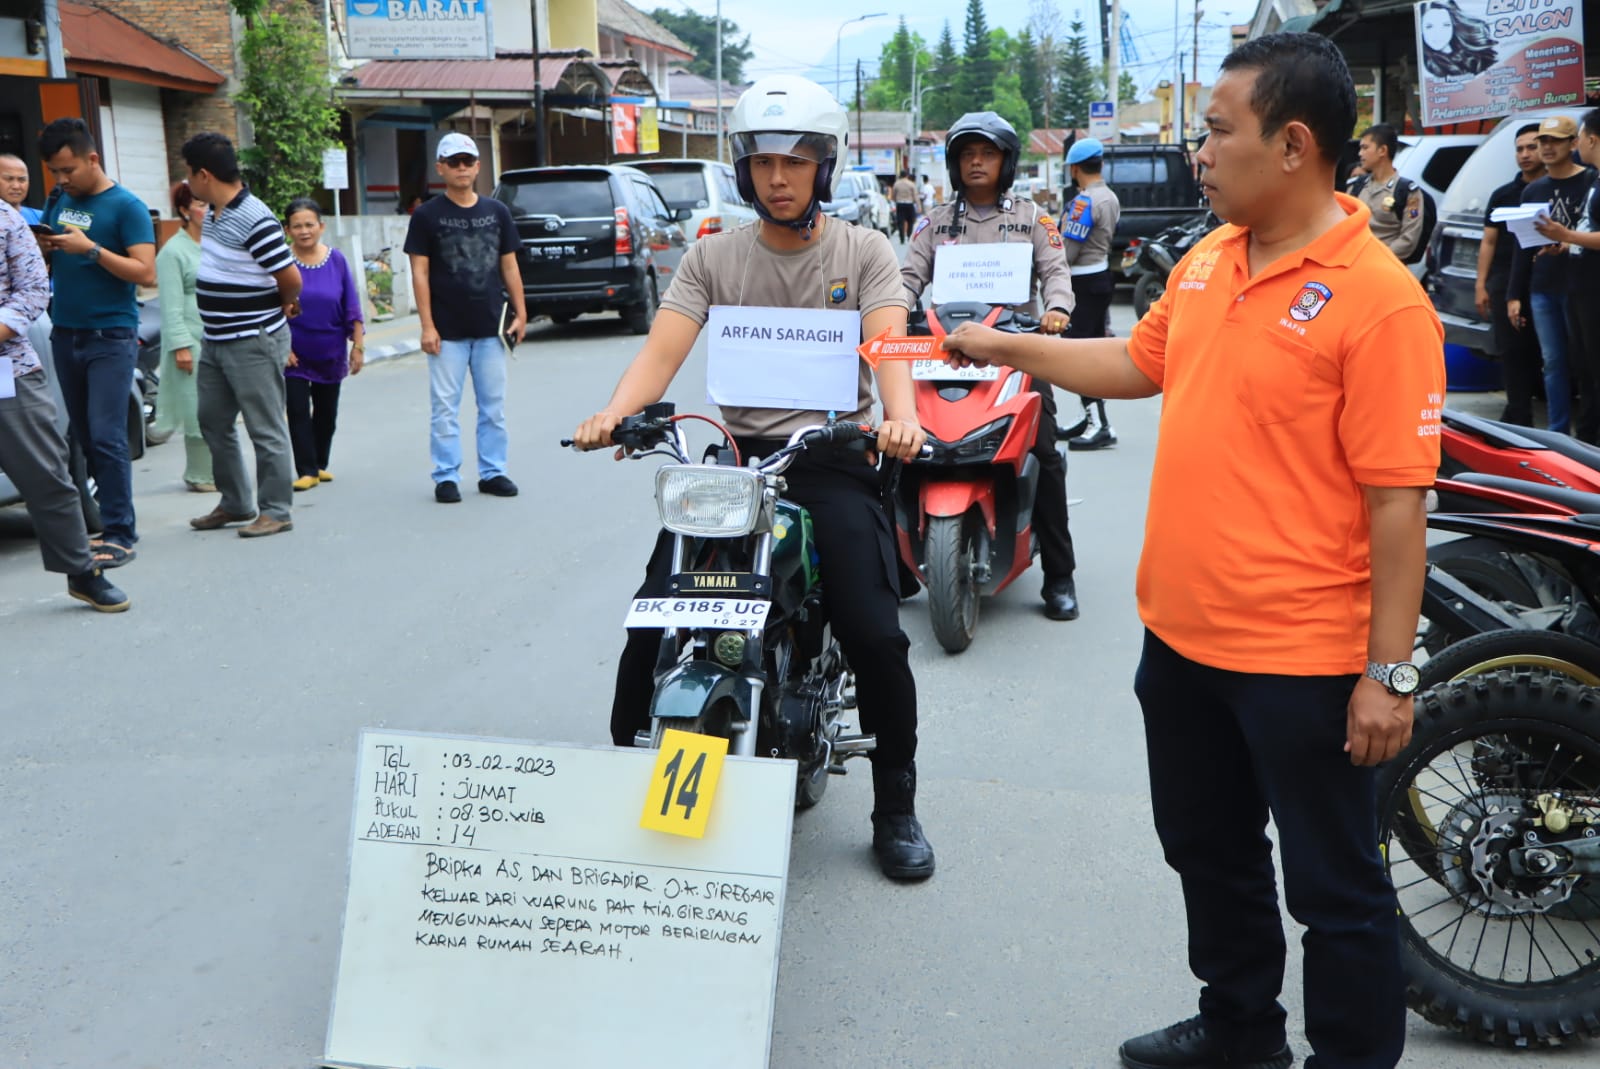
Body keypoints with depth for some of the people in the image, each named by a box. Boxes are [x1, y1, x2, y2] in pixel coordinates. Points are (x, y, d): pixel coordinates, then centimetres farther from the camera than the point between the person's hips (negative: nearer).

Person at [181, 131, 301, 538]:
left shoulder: (255, 220, -20)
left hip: (254, 343, -10)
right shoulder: (213, 214, 9)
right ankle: (235, 504, 29)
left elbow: (291, 279, -20)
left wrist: (284, 307, -1)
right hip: (215, 339, 10)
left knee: (266, 430, 0)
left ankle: (275, 512, 9)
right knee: (214, 424, 17)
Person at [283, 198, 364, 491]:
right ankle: (307, 471, 1)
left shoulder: (336, 260, -2)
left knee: (326, 412, 12)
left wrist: (358, 346, 0)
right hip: (294, 354, -3)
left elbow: (352, 308, 2)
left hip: (330, 354, 3)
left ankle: (320, 465, 27)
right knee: (298, 412, -5)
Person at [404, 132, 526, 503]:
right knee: (445, 407, 1)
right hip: (448, 331, -3)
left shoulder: (497, 212, 9)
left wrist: (520, 312, 6)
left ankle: (492, 472, 17)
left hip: (491, 328, 3)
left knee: (493, 404, 8)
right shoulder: (427, 216, 0)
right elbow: (420, 273, -3)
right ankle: (446, 476, 9)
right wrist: (427, 325, -9)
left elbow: (509, 266, 12)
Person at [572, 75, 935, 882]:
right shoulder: (712, 256, 9)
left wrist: (900, 417, -34)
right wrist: (613, 413, -26)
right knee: (652, 623, -12)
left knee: (876, 637, -15)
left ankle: (895, 808, 7)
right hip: (737, 452, 2)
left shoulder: (863, 251, 5)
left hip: (834, 457, -2)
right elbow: (663, 348, -4)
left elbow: (887, 344, -11)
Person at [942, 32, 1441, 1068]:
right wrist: (1007, 346, 17)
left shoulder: (1379, 299, -19)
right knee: (1208, 852, 24)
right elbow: (1140, 364, 21)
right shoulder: (1208, 258, 5)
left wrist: (1390, 673, -18)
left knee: (1333, 887, 9)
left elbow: (1398, 502, -19)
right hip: (1182, 632, 9)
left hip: (1302, 657, -8)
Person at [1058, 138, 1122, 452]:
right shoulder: (1111, 198, 12)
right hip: (1103, 275, 10)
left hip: (1084, 282, -10)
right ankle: (1092, 418, 21)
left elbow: (1067, 252, -20)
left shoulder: (1084, 201, -18)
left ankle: (1100, 426, -14)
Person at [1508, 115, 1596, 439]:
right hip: (1541, 290, 5)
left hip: (1580, 288, -5)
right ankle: (1558, 433, 12)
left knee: (1585, 364, 0)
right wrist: (1514, 295, 11)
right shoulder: (1533, 190, 14)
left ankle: (1588, 434, 7)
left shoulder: (1590, 182, -3)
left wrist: (1569, 243, -23)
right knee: (1553, 363, 7)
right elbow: (1522, 246, 15)